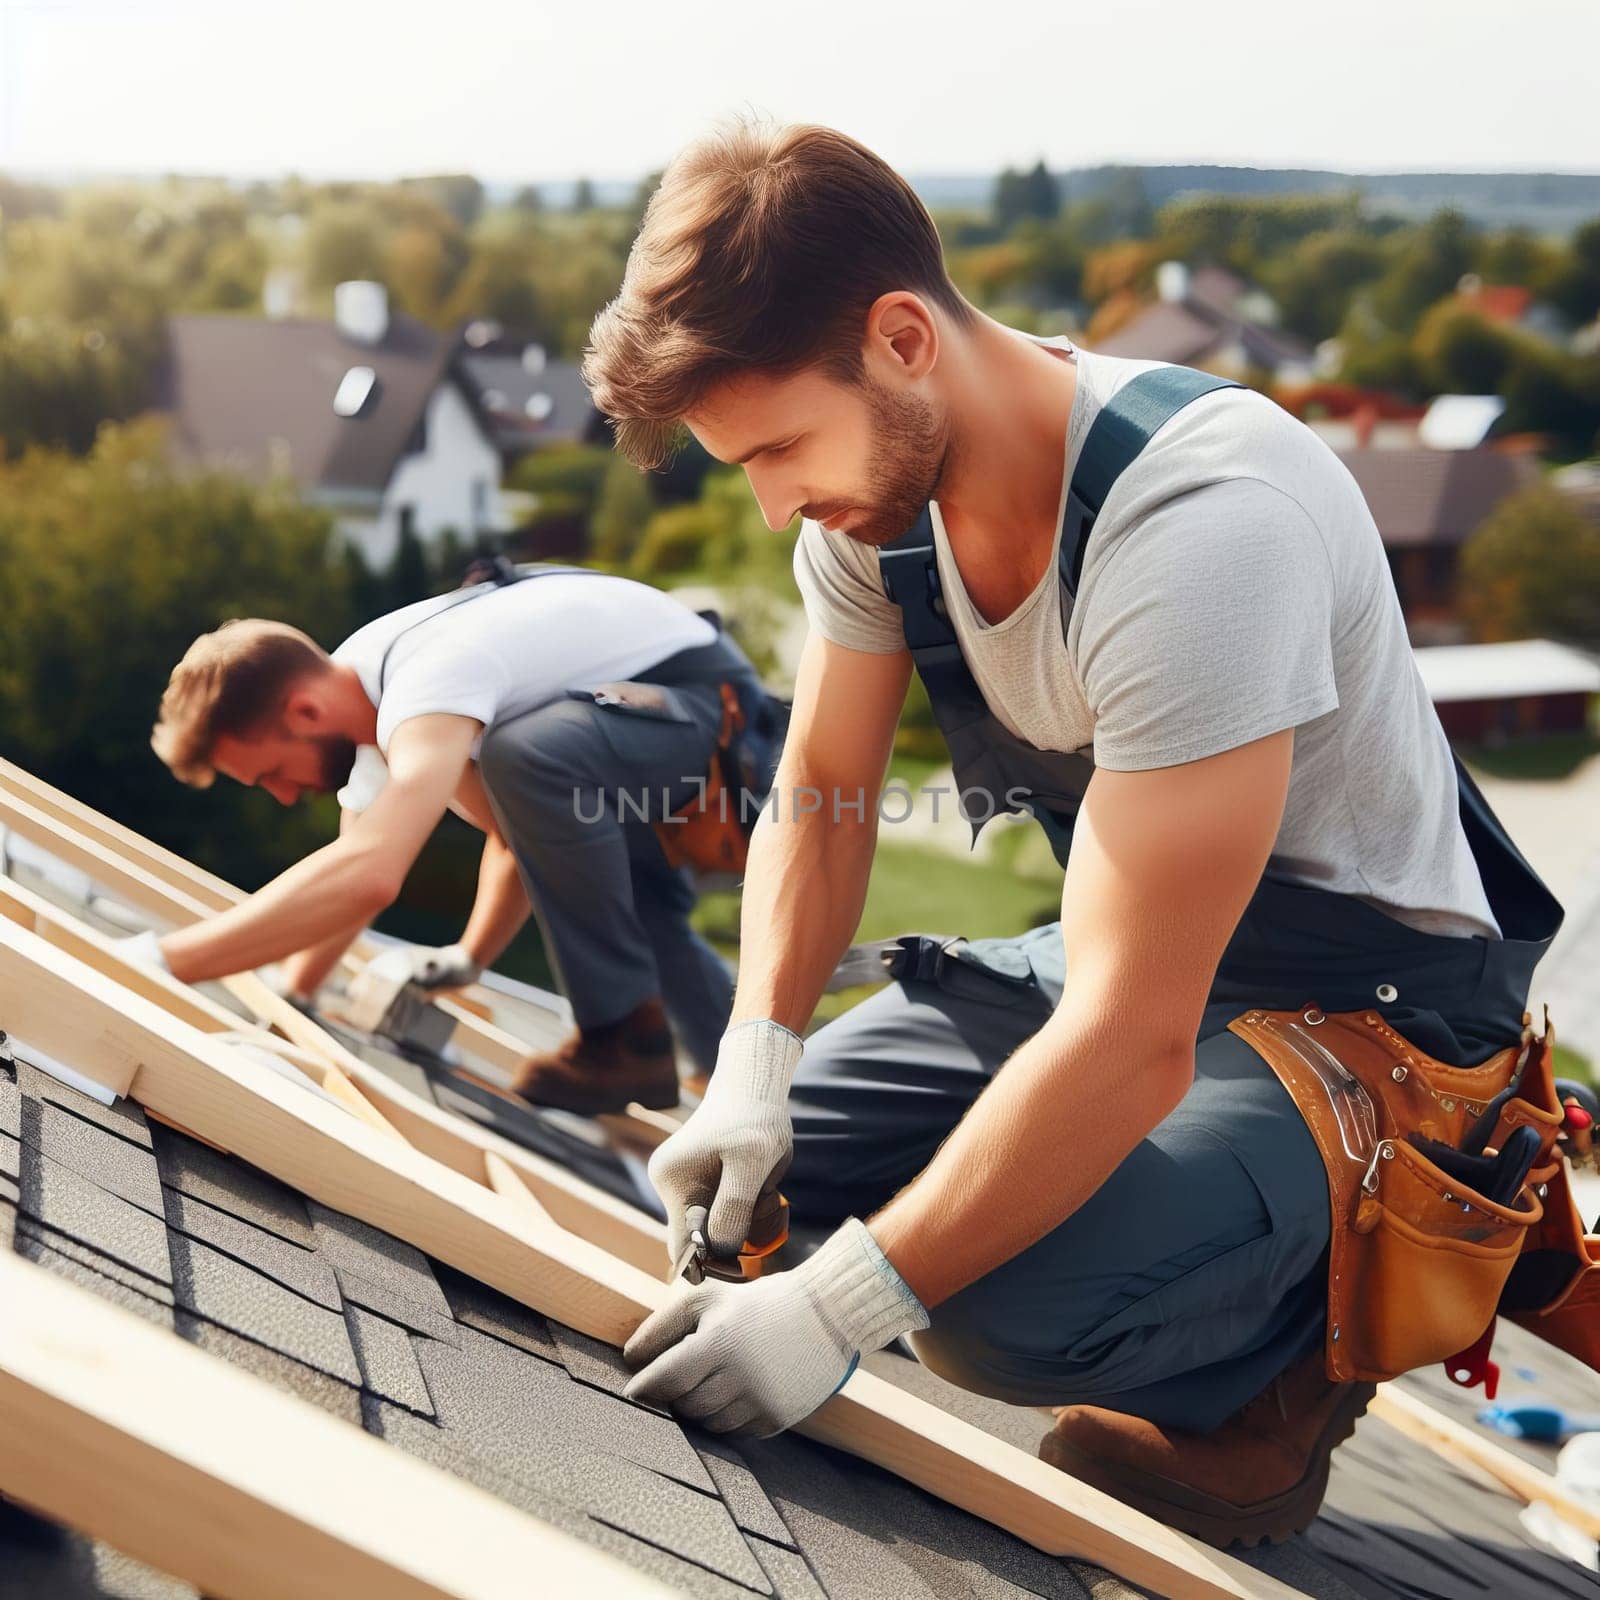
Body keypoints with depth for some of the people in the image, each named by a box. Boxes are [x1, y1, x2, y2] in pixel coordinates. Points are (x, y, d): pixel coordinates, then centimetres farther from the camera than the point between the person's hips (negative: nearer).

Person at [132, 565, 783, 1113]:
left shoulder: (425, 687, -35)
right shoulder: (360, 683, -4)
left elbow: (368, 874, -50)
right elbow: (350, 875, 8)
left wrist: (161, 959, -48)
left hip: (715, 705, -10)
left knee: (525, 752, -35)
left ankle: (627, 1038, -21)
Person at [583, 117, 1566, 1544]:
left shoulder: (1200, 523, -34)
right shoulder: (873, 473, -9)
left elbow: (1134, 1045, -36)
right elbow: (824, 793, 2)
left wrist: (840, 1307, -32)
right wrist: (753, 1071, -13)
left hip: (1370, 1005, -7)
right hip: (1120, 944, 8)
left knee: (1011, 1306, -30)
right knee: (739, 1176, 0)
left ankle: (1285, 1340, 2)